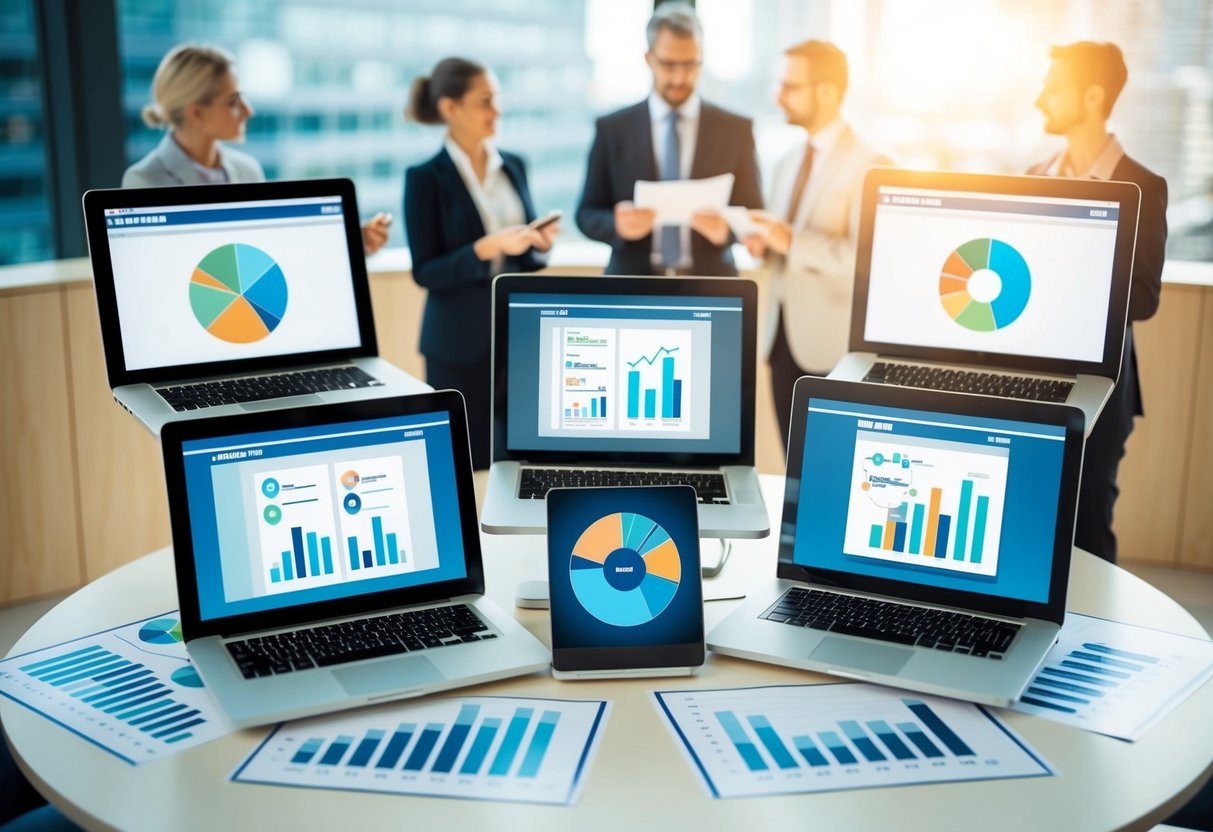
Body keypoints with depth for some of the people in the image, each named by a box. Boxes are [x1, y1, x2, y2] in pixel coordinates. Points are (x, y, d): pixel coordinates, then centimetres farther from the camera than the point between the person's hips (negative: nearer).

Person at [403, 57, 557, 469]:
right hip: (461, 344, -5)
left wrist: (540, 244, -7)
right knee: (467, 462, 3)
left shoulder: (514, 166, 9)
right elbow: (425, 271, -11)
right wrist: (486, 248, -22)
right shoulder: (426, 178, -8)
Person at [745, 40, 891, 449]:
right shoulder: (788, 164, 15)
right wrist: (765, 244, -1)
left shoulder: (871, 166, -10)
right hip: (783, 337, 7)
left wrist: (794, 243, -23)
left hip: (834, 344, -7)